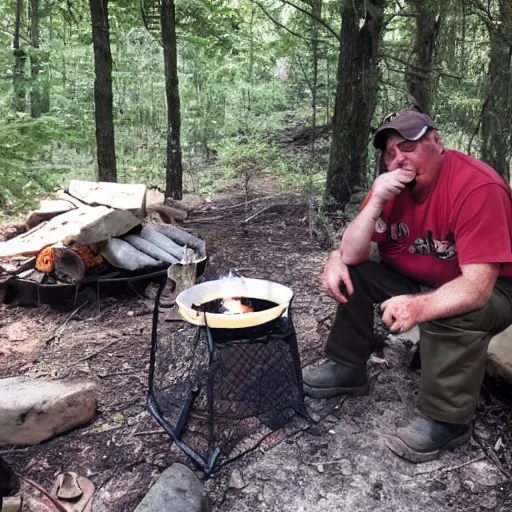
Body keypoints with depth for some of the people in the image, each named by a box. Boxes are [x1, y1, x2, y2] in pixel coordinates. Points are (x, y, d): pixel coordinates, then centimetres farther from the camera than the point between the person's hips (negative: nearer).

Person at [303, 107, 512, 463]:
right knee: (350, 273, -4)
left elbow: (477, 287, -34)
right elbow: (353, 255, -13)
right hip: (415, 280, 6)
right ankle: (348, 368, 10)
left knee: (450, 316, -37)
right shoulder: (392, 183, -9)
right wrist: (376, 201, -26)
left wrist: (420, 307, -50)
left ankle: (446, 420, -13)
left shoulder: (478, 187, -28)